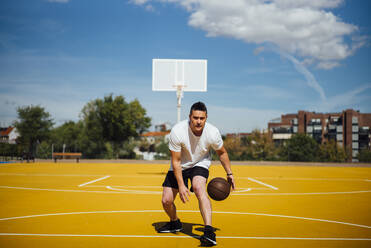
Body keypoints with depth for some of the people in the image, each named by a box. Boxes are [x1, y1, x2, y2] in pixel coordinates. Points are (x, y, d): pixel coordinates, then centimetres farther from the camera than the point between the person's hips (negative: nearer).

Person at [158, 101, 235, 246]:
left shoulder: (212, 133, -24)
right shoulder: (177, 131, -29)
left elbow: (222, 153, -1)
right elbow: (176, 161, -20)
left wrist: (229, 173, 3)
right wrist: (181, 185, -24)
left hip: (200, 164, -1)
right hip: (179, 166, 1)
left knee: (199, 188, -33)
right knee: (166, 201, -3)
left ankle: (209, 232, -35)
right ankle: (175, 223, 31)